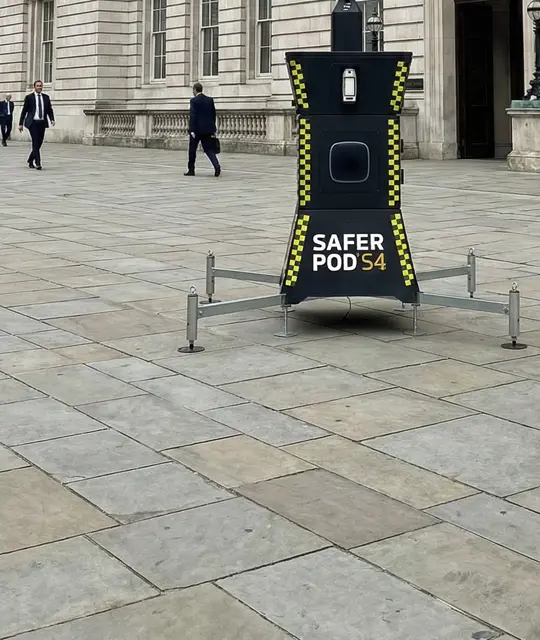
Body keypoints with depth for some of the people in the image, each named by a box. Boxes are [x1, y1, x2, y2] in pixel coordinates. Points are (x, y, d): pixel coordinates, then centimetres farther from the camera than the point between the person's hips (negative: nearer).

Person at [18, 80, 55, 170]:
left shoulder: (46, 97, 11)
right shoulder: (29, 97, 1)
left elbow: (50, 110, 12)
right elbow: (24, 111, 4)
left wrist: (52, 120, -6)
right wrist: (20, 124, 2)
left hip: (42, 123, 4)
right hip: (33, 123, -4)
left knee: (39, 143, 7)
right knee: (35, 143, -12)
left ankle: (30, 160, 27)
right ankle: (38, 164, -13)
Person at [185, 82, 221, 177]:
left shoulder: (194, 100, -8)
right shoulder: (210, 100, 9)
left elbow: (192, 116, -14)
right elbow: (213, 115, 10)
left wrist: (192, 130, -16)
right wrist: (213, 129, 15)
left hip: (197, 129, -5)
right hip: (208, 129, 5)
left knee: (192, 150, 9)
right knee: (209, 149, 4)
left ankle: (191, 170, 15)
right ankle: (216, 165, -19)